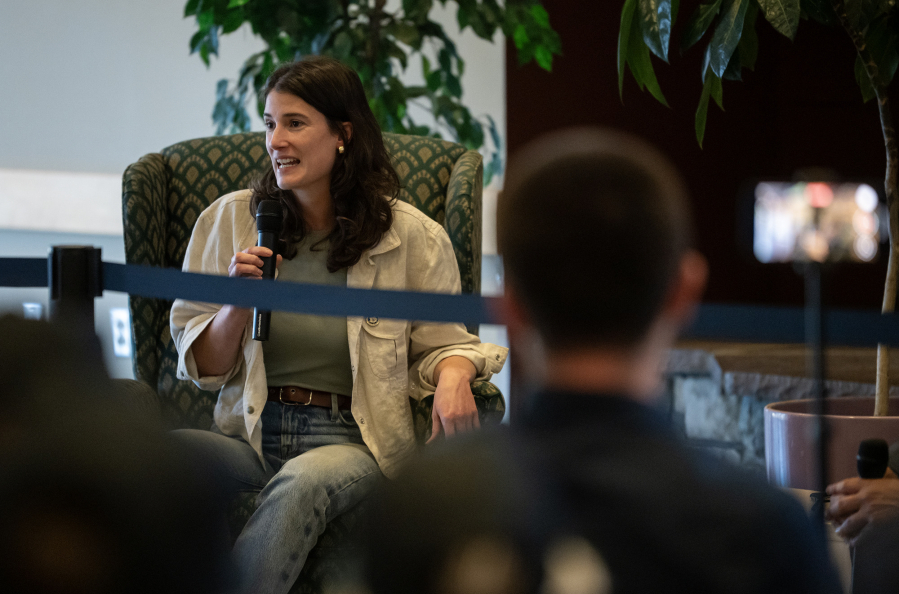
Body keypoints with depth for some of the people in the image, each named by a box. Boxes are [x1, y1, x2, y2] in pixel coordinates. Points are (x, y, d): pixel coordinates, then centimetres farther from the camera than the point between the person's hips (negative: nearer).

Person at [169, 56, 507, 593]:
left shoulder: (411, 237, 3)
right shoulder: (230, 220, 9)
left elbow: (444, 339, 13)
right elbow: (201, 368, 13)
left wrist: (453, 376, -12)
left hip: (351, 441, -2)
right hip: (249, 434, 2)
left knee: (302, 484, -39)